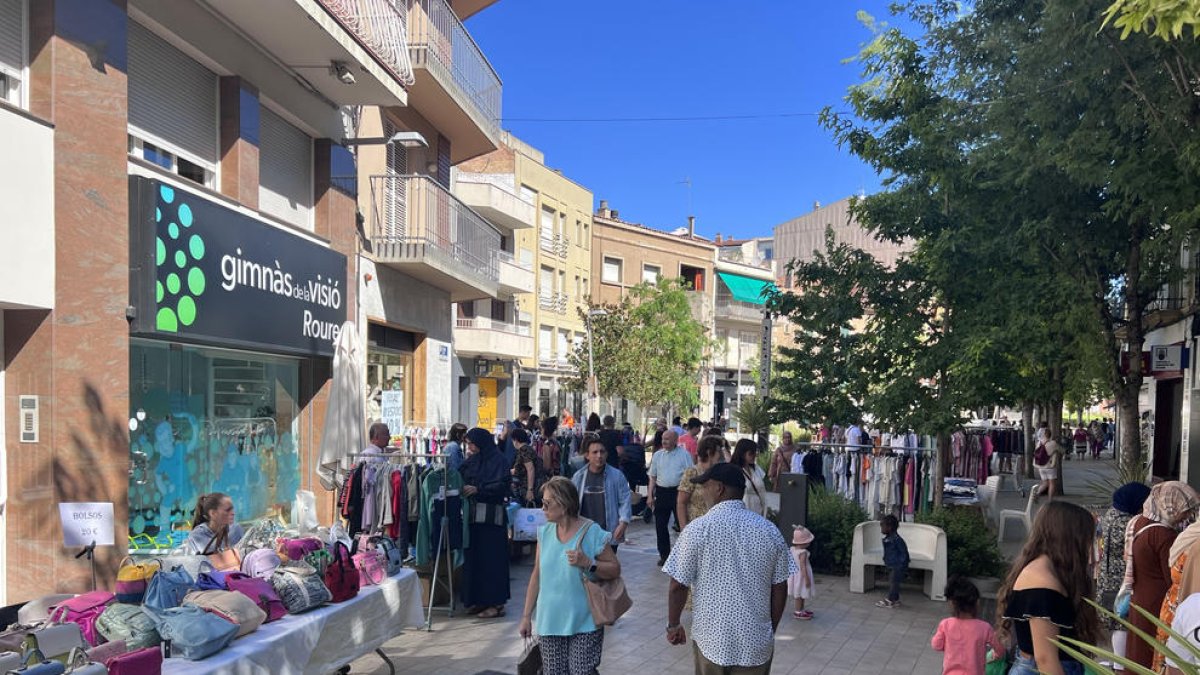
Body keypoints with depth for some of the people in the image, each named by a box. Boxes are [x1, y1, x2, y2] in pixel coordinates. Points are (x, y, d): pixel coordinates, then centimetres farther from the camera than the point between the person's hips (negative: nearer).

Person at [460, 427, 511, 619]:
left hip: (491, 517, -7)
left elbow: (502, 485, -15)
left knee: (491, 559, -3)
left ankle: (496, 602, 3)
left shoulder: (498, 461, -6)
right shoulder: (471, 461, 15)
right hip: (472, 516, 7)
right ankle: (477, 599, 18)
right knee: (472, 557, 8)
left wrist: (478, 489, -19)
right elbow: (462, 479, 19)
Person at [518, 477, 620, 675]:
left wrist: (588, 564, -22)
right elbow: (537, 576, 10)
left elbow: (615, 569, -5)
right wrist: (526, 616, 10)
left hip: (584, 624, -4)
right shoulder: (545, 533, 4)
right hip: (550, 623, 4)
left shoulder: (592, 533, -10)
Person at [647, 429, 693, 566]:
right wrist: (650, 496, 8)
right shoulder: (658, 455, 9)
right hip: (661, 492, 4)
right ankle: (664, 554, 20)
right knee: (660, 525, 7)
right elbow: (653, 477, 13)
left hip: (678, 491, -4)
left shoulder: (684, 454, -4)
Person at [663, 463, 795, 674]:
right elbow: (780, 589, 2)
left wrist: (673, 625, 6)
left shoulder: (698, 529, -13)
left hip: (712, 638, -2)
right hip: (757, 641, 2)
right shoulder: (770, 530, -3)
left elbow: (678, 586, -10)